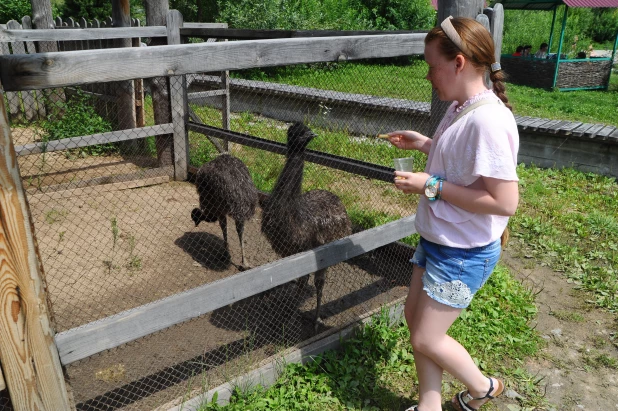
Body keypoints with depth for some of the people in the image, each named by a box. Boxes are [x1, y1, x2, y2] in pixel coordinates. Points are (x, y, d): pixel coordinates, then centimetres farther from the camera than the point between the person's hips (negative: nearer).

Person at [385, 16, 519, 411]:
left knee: (425, 338, 3)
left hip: (464, 253, -9)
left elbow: (504, 201, -28)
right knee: (415, 316, 17)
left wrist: (432, 185, -25)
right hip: (437, 240, 9)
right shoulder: (461, 108, 3)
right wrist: (426, 144, 8)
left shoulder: (488, 120, -26)